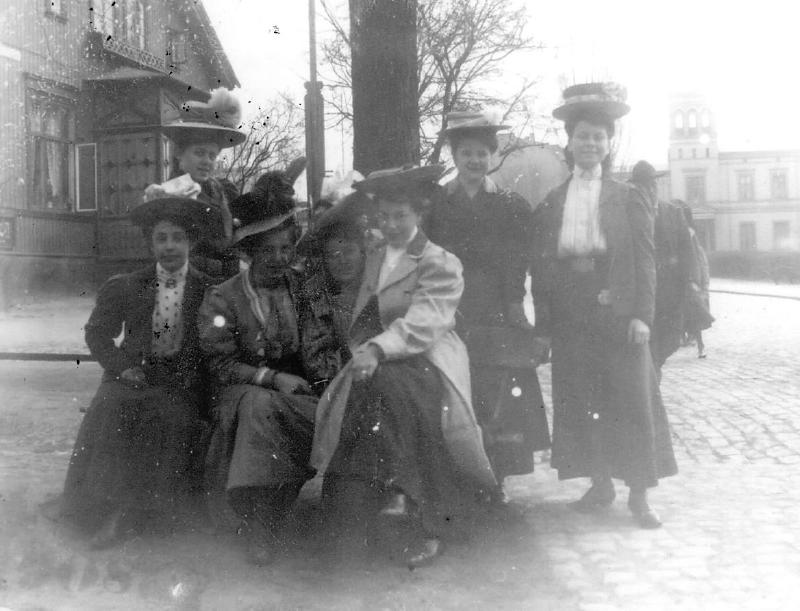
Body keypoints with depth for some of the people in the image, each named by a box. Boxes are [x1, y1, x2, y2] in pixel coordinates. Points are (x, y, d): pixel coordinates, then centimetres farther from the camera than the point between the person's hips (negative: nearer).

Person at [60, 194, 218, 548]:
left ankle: (131, 511, -22)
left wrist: (193, 378, -10)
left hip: (181, 382, -1)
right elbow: (97, 333, 12)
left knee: (172, 416, -31)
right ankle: (104, 506, -21)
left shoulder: (208, 290, 4)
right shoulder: (125, 287, 10)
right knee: (110, 410, -27)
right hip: (134, 373, 2)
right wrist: (121, 366, -5)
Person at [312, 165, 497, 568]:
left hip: (428, 360, -5)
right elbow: (362, 317, 23)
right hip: (382, 363, 5)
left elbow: (423, 322, -17)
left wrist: (377, 349, -31)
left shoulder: (441, 264, -1)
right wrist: (362, 350, 4)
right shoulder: (373, 258, 21)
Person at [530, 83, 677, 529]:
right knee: (579, 402, 6)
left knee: (631, 400, 0)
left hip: (619, 316, -2)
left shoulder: (628, 198, 4)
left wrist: (641, 314, -11)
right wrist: (544, 318, -1)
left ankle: (639, 494, 10)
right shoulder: (551, 202, 10)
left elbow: (645, 260, 0)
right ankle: (599, 484, 19)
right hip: (570, 319, 2)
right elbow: (541, 264, 8)